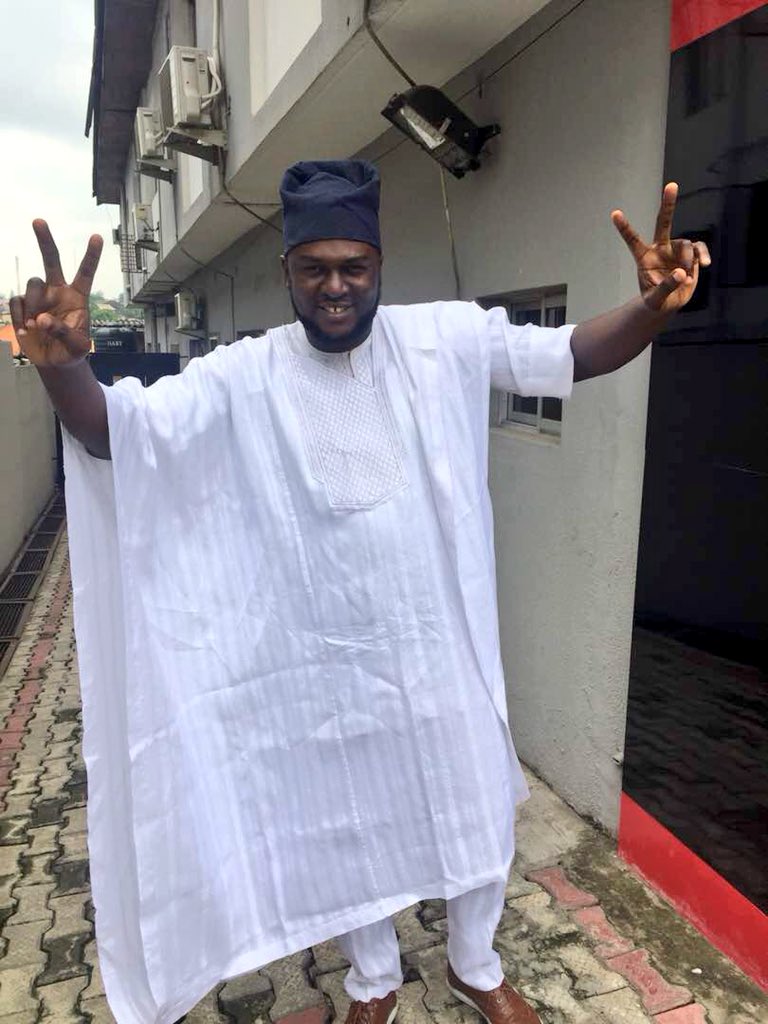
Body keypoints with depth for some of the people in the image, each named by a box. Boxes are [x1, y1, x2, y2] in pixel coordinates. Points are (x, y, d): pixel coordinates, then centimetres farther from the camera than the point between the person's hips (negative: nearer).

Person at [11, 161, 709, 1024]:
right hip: (323, 658, -1)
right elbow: (119, 431, -17)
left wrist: (653, 307, -29)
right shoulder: (243, 377, -10)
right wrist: (62, 367, -38)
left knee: (474, 815, 20)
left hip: (440, 644, 2)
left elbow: (569, 355, -9)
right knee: (343, 829, 21)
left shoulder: (445, 338, -7)